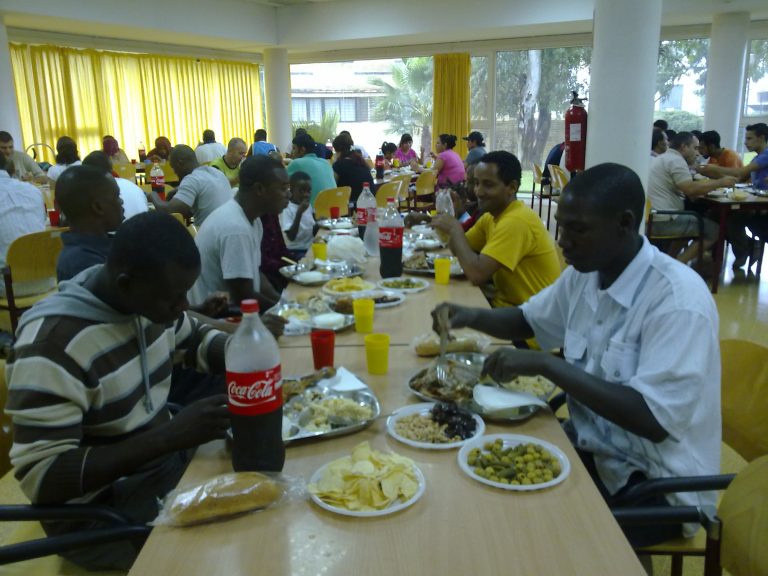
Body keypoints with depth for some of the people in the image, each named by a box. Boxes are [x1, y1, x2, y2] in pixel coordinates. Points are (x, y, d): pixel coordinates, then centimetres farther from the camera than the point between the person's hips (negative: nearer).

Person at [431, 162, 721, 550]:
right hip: (590, 446, 7)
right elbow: (528, 320, 16)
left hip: (655, 481, -7)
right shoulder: (584, 274, -1)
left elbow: (655, 420, -30)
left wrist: (546, 365, -31)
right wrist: (473, 316, -5)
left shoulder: (679, 299, -24)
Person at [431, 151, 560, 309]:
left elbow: (477, 275, -28)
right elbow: (458, 250, 9)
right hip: (505, 301, 7)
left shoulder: (516, 221, -23)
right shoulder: (491, 216, 5)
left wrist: (455, 229, -17)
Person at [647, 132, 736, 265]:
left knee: (696, 220, 30)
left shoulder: (661, 158, 23)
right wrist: (720, 182, -8)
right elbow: (691, 190, -19)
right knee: (712, 229, 1)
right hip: (663, 220, -10)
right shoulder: (676, 160, -9)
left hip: (650, 217, 10)